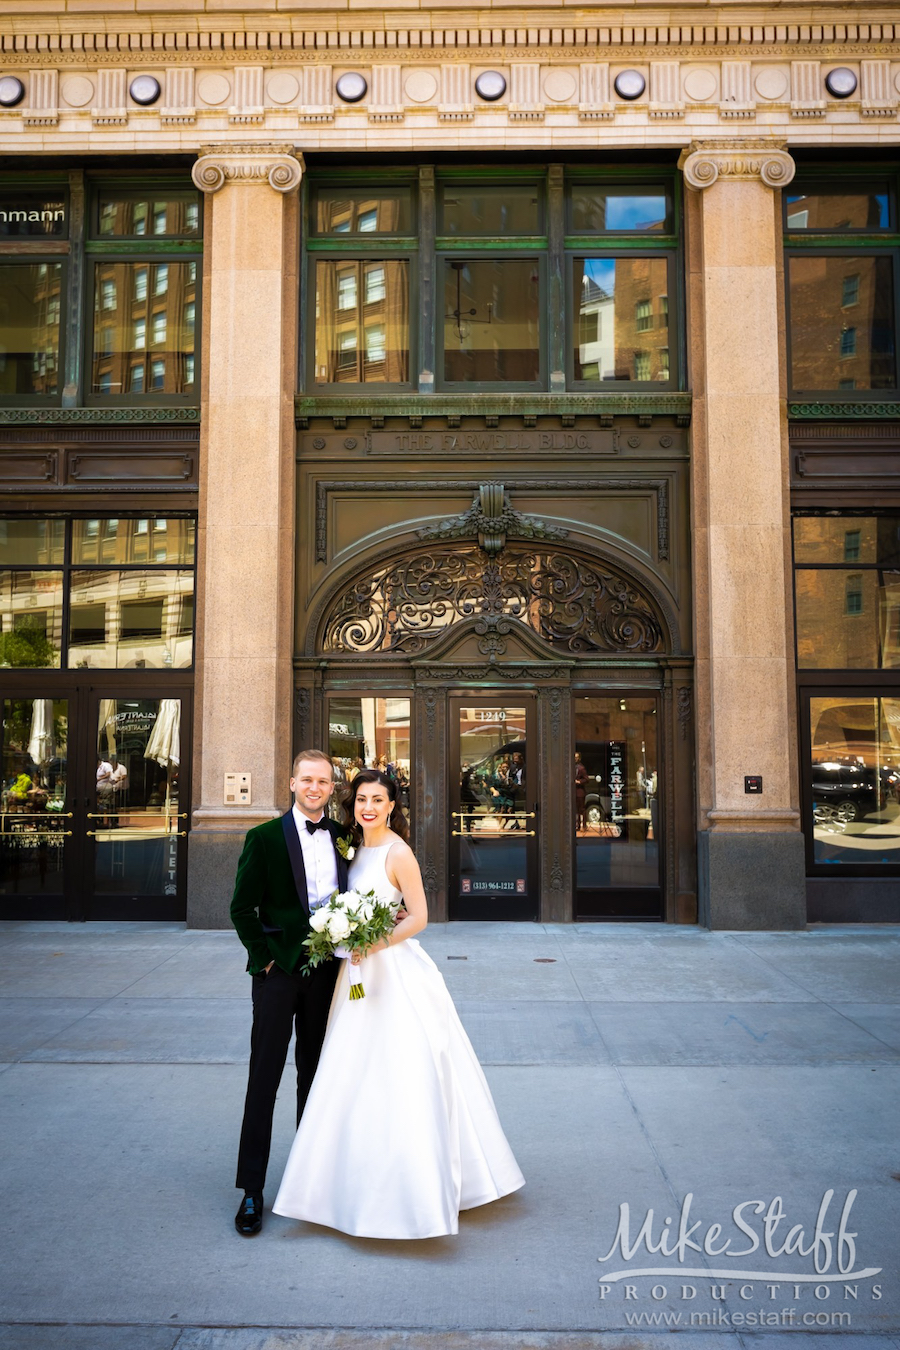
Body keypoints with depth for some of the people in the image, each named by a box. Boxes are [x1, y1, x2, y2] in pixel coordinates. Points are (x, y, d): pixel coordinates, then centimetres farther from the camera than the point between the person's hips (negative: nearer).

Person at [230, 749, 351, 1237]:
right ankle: (252, 1191, 10)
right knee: (263, 1081, 1)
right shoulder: (265, 837, -5)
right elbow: (242, 908, -5)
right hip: (279, 971, -4)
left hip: (326, 972, 4)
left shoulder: (343, 838, 6)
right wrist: (265, 959, -9)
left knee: (315, 1077, 15)